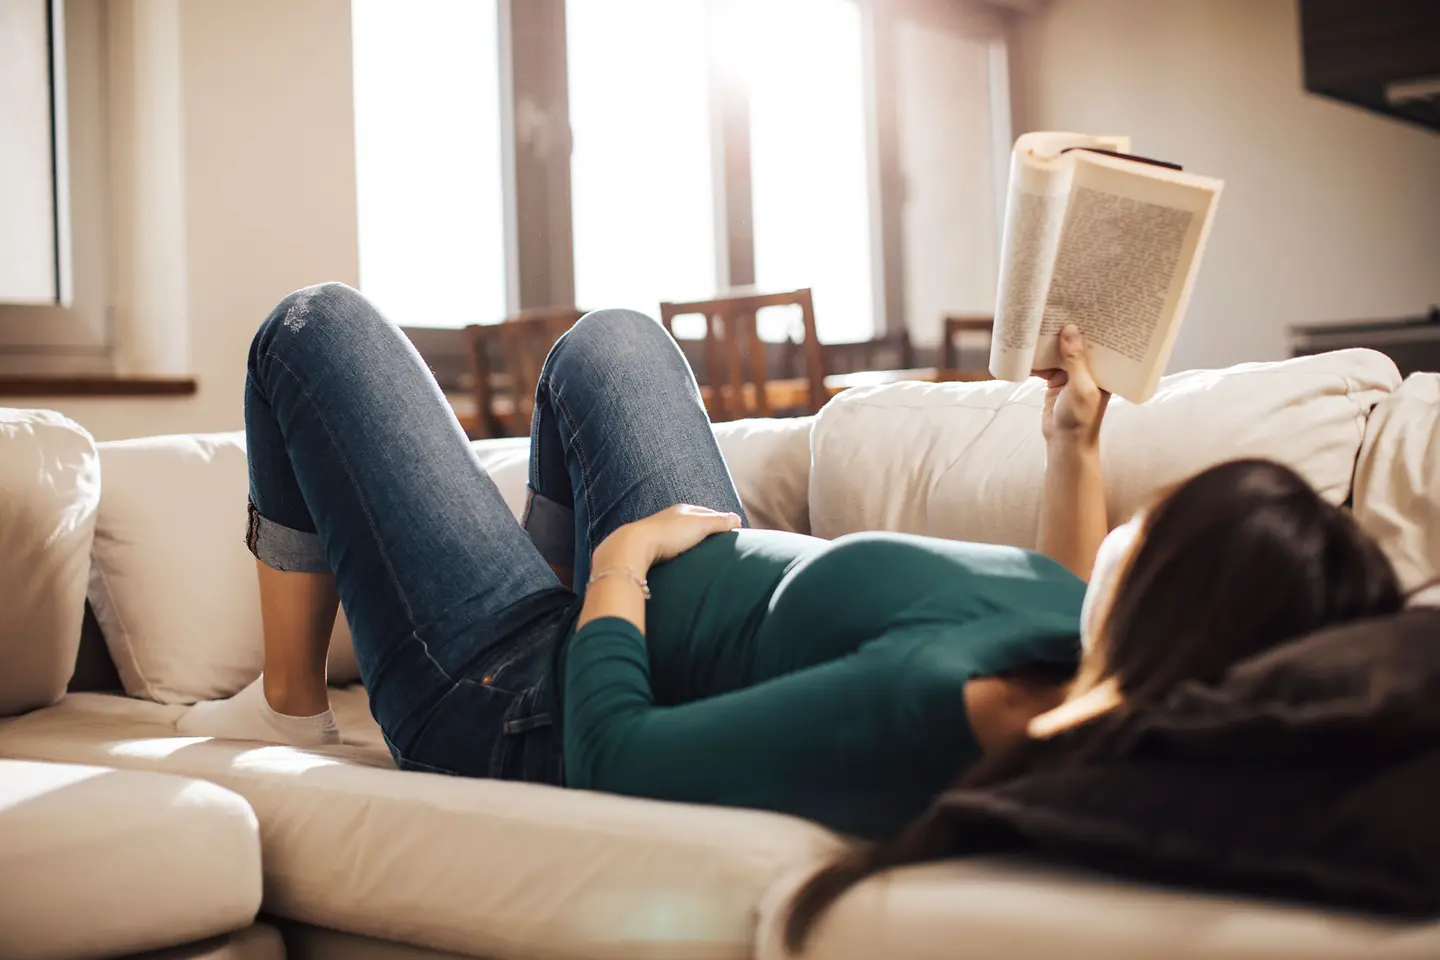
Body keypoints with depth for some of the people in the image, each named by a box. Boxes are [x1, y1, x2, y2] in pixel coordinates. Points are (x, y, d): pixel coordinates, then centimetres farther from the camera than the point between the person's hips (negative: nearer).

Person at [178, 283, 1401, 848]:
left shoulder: (943, 712, -46)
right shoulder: (1149, 709, -21)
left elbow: (608, 754, -34)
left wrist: (621, 558, -18)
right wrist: (1077, 445, 1)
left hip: (521, 707, -7)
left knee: (317, 329, 4)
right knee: (611, 338, 26)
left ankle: (290, 705, 26)